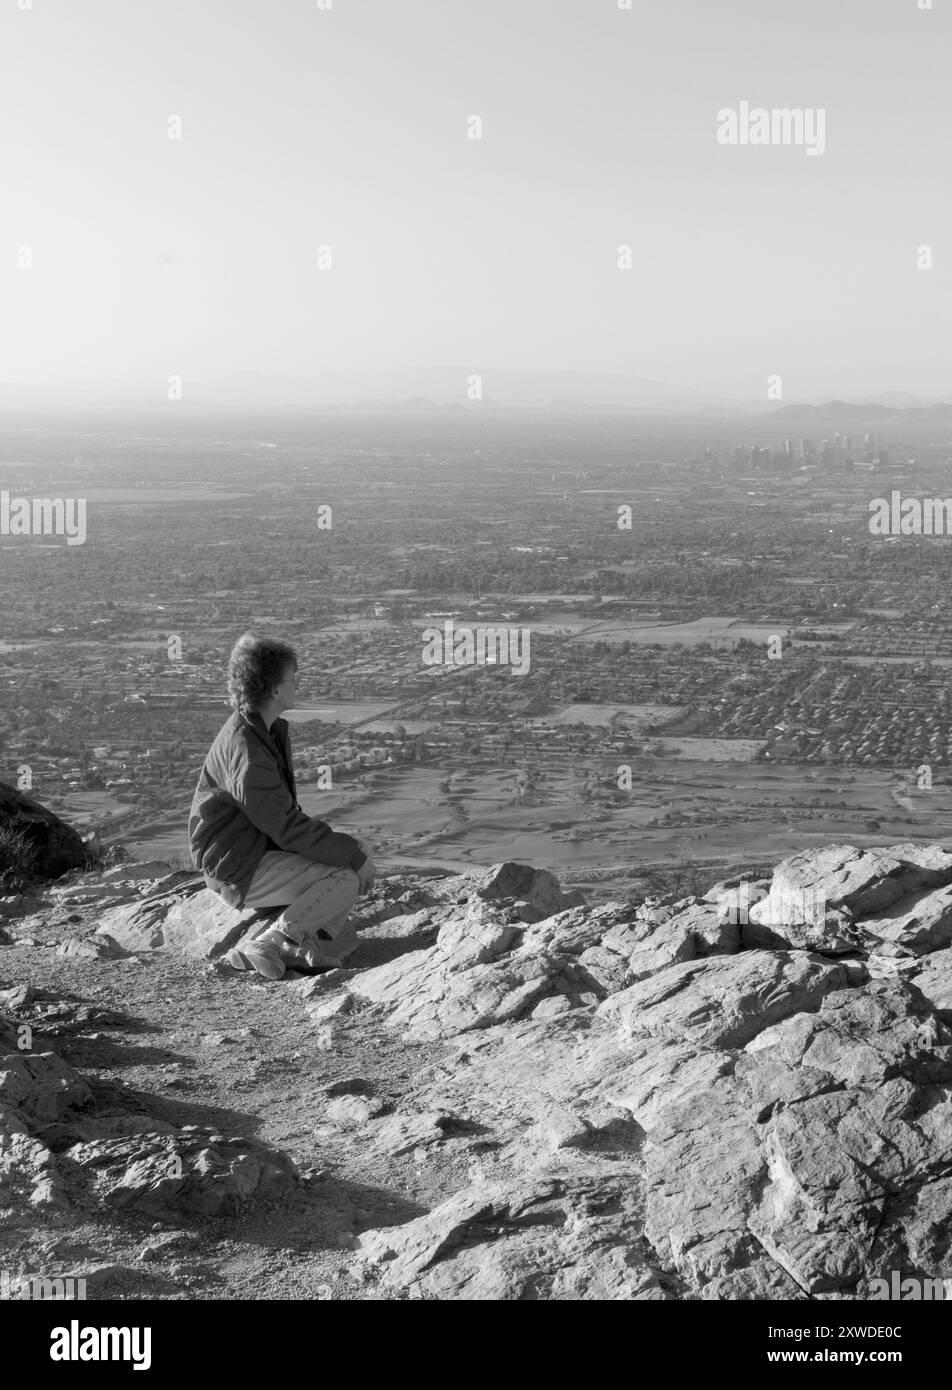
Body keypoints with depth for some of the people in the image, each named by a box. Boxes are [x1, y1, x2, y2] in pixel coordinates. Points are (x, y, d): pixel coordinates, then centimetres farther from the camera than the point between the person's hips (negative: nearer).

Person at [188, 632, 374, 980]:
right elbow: (287, 827, -24)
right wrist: (350, 854, -17)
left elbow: (283, 814, 15)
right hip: (238, 869, -10)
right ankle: (263, 946, -13)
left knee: (360, 851, 4)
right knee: (346, 878, -21)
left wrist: (351, 847, 4)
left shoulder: (273, 729, 8)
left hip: (263, 849, 10)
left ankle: (316, 944, 2)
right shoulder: (244, 749, -25)